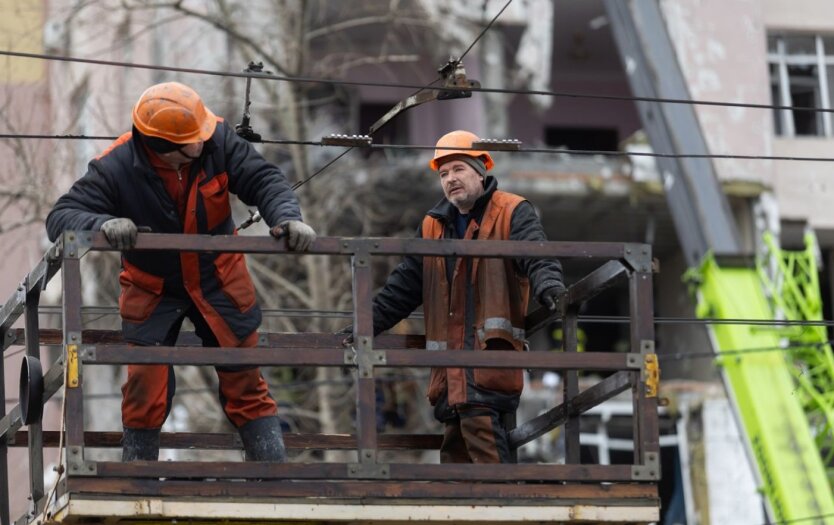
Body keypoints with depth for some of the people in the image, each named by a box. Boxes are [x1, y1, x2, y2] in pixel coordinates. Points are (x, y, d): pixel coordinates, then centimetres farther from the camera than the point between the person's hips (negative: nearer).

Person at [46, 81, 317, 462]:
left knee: (245, 382, 8)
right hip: (152, 290, -2)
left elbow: (262, 179, -17)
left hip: (219, 281, 2)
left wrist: (286, 217, -38)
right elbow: (61, 217, -29)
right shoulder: (115, 169, -27)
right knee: (146, 388, -4)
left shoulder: (216, 141, -21)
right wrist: (103, 224, -51)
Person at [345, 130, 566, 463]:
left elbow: (537, 256, -14)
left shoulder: (512, 213, 3)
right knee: (454, 436, 4)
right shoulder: (433, 227, 21)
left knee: (479, 419, -24)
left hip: (493, 342, -7)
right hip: (450, 351, 7)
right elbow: (404, 285, 24)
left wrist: (549, 288, -35)